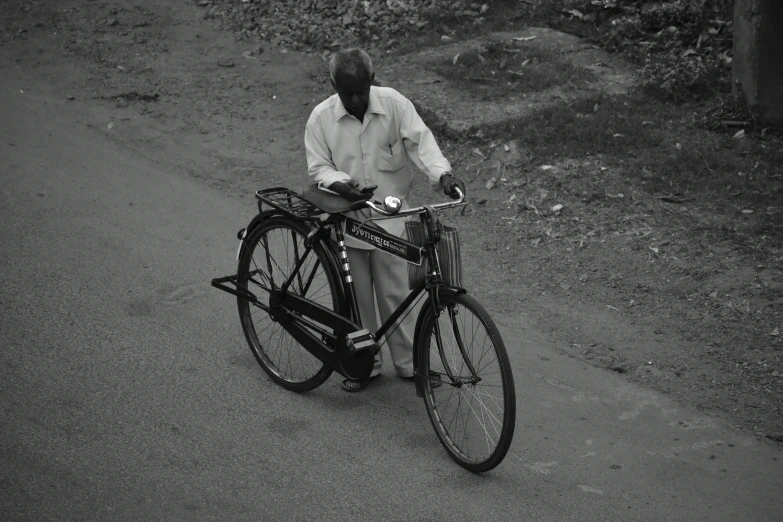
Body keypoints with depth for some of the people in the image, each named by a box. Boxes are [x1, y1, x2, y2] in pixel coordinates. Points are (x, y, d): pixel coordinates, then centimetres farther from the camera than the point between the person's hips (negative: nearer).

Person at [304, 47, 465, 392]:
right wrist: (339, 183, -25)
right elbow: (317, 167, -4)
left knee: (395, 294, 4)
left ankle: (408, 362, 19)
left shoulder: (395, 104, -8)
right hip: (346, 218, 1)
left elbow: (420, 141, -14)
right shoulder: (321, 118, -6)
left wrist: (442, 173, -32)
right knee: (357, 298, 8)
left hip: (389, 218, -1)